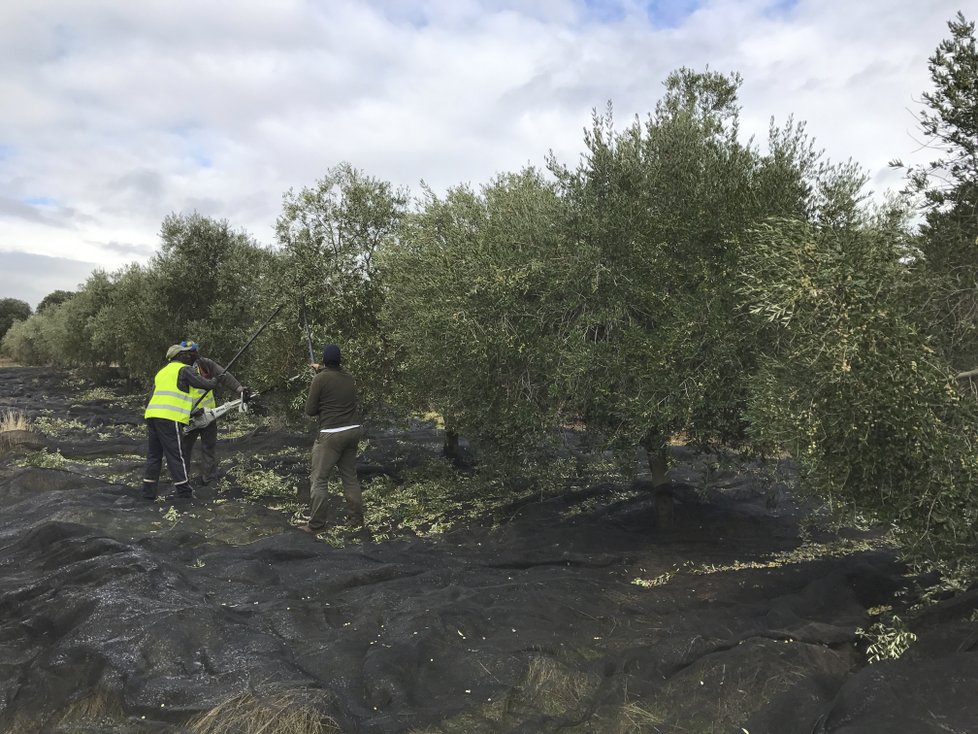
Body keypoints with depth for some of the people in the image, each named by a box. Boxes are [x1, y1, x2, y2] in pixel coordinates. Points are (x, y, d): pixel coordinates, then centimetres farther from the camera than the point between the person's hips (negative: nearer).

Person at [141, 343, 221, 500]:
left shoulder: (161, 372, 26)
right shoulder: (184, 369, 2)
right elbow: (204, 384, -4)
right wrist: (215, 381, 18)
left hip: (151, 415, 8)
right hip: (169, 419, -8)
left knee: (153, 455, 14)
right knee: (176, 456, -3)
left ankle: (148, 492, 16)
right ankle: (184, 493, 2)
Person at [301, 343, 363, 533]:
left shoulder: (320, 379, -10)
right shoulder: (349, 377, 9)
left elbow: (310, 410, -5)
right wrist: (321, 370, 47)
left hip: (331, 434, -6)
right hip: (353, 430, 6)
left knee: (319, 480, 1)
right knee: (350, 476, 16)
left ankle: (316, 524, 3)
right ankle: (356, 518, 21)